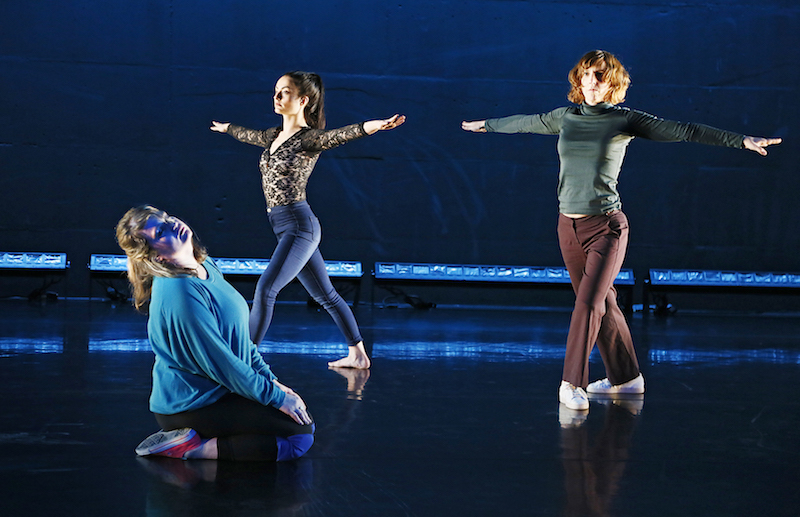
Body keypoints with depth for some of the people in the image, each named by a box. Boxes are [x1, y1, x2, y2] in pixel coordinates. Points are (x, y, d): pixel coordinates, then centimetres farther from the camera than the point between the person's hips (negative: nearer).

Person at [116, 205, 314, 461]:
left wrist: (271, 380, 10)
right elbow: (220, 363, -22)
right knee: (301, 435, -13)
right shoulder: (179, 293, -25)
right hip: (191, 407, -10)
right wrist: (275, 396, -14)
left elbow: (239, 336, 15)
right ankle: (193, 447, -11)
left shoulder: (206, 267, 5)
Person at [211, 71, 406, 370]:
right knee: (325, 295, 13)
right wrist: (226, 128, 54)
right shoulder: (275, 135, 13)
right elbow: (250, 135, 35)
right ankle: (358, 355, 20)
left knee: (265, 288, -14)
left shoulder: (309, 138, -10)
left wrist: (372, 126, -48)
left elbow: (340, 135, -29)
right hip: (283, 227, 8)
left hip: (298, 225, -8)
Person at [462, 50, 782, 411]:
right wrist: (485, 125, 40)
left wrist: (742, 141, -12)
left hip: (607, 225, -5)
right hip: (569, 225, 5)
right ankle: (626, 377, 25)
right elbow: (525, 122, 26)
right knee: (602, 303, 13)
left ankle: (572, 384, -11)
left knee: (589, 302, -15)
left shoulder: (624, 120, -3)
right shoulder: (565, 117, 9)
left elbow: (683, 131, -7)